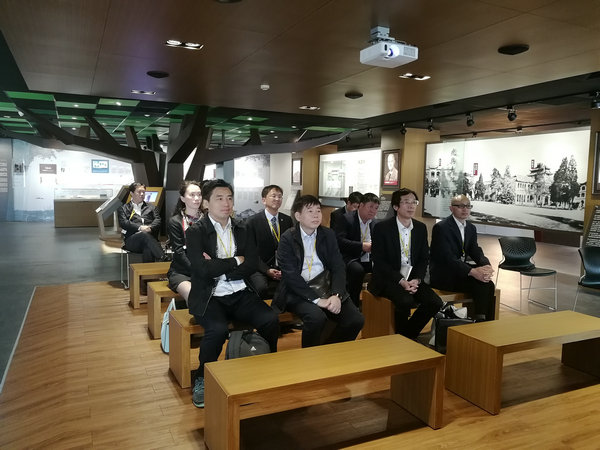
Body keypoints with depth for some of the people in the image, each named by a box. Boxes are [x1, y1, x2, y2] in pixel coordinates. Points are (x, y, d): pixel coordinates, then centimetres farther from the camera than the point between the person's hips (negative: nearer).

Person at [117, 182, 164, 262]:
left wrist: (150, 227, -9)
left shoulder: (150, 207, 30)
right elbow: (123, 223, 4)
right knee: (145, 235, -37)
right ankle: (163, 259, -49)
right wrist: (139, 228, -12)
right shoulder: (124, 208, 22)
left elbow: (158, 220, 14)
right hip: (131, 240, -2)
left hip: (150, 237, 2)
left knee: (148, 249, -36)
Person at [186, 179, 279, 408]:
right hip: (210, 297, -4)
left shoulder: (241, 229, 11)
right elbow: (203, 269, -18)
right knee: (218, 329, -32)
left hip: (240, 294, 4)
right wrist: (236, 261, -8)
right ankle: (201, 380, -4)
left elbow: (252, 264, 0)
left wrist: (218, 267, -12)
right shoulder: (195, 232, -4)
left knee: (271, 320, -20)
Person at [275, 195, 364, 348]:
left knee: (356, 319, -14)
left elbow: (338, 267, 4)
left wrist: (336, 295, -14)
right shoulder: (287, 238, -4)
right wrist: (316, 299, -21)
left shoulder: (328, 234, 9)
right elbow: (291, 275, -13)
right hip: (298, 291, -4)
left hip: (325, 288, 5)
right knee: (316, 317, -32)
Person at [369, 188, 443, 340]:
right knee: (405, 301, -31)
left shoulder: (421, 228, 8)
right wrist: (400, 281, -20)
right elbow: (379, 261, -11)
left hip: (412, 278, 6)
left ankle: (409, 334, 4)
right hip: (387, 279, -5)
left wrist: (417, 280, -10)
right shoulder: (381, 228, -8)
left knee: (435, 303, -15)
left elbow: (424, 258, 9)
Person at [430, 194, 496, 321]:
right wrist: (472, 271, -33)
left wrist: (486, 266, -20)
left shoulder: (471, 228, 12)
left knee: (488, 284, -14)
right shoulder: (441, 227, -14)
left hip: (462, 270, 8)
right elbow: (447, 257, -24)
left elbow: (476, 251, 4)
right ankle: (481, 320, -8)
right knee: (481, 285, -22)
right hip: (443, 276, -8)